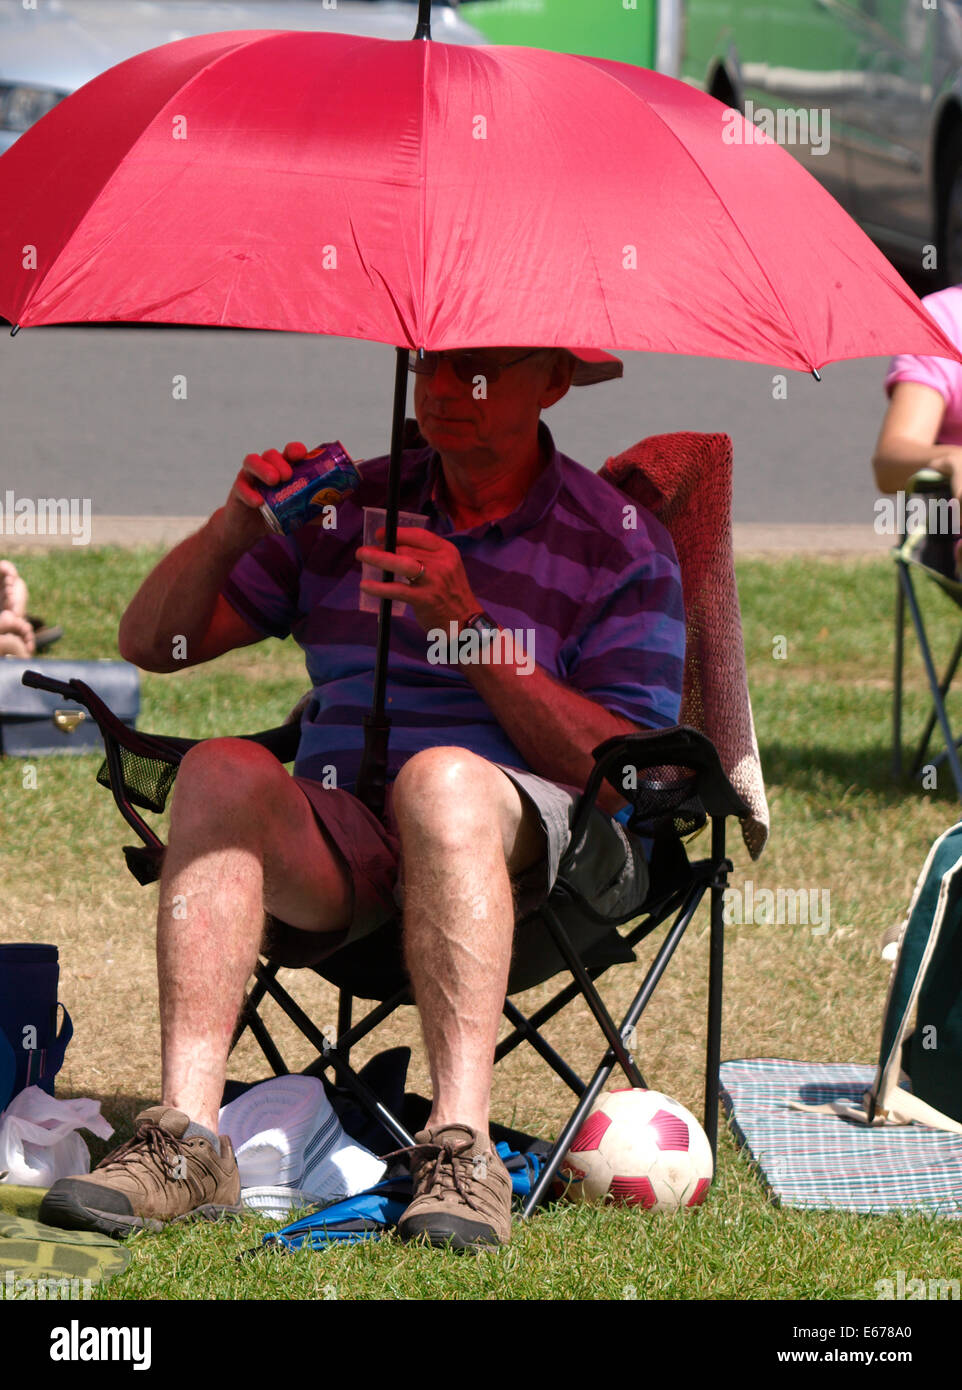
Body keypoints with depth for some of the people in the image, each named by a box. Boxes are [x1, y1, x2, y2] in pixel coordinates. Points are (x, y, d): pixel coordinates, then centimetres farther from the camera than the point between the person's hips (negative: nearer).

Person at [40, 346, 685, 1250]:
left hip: (526, 842, -3)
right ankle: (186, 1136, -40)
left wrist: (473, 630, -13)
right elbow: (149, 642, 16)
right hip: (334, 848, 3)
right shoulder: (346, 507, 17)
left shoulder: (620, 544, 7)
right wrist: (234, 528, -4)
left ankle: (461, 1153, -48)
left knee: (442, 775, -38)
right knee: (222, 770, -29)